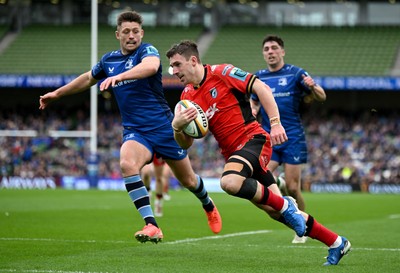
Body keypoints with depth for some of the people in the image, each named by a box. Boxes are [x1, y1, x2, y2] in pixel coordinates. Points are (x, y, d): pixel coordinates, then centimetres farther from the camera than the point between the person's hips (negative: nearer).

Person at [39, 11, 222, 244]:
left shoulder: (148, 51, -10)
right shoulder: (109, 60, 8)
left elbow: (151, 66, -36)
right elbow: (88, 78, 29)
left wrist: (118, 77, -49)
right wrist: (57, 94, 35)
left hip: (164, 127, -3)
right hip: (135, 131, 3)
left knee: (188, 180, 10)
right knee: (127, 164, -30)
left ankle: (208, 206, 47)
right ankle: (152, 226, -32)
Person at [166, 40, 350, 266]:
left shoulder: (221, 73, -6)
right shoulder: (187, 97, 12)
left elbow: (261, 88, -10)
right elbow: (186, 144, 11)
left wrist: (275, 123, -19)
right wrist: (177, 126, -11)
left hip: (253, 139, -7)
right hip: (233, 152, 7)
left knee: (230, 182, -36)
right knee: (279, 213, 2)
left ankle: (285, 205, -14)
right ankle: (336, 243, 14)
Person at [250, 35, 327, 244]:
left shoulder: (295, 73, -1)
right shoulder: (259, 77, 10)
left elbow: (321, 97, -2)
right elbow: (254, 100, 26)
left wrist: (312, 87, -24)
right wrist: (253, 110, 2)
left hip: (293, 136, -3)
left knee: (292, 188, -5)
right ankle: (278, 183, 17)